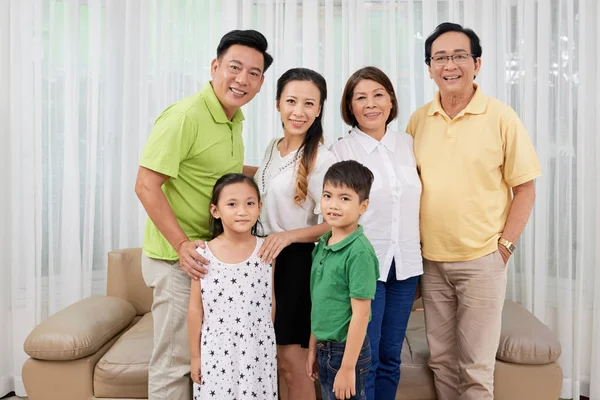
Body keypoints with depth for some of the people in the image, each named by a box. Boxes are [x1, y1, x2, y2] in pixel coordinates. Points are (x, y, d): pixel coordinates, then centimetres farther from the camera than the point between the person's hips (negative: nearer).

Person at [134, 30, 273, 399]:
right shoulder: (185, 116, -19)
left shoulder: (235, 118, 9)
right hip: (178, 258, -9)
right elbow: (146, 185, -21)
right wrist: (182, 245, -24)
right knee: (175, 362, 5)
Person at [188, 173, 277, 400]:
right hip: (217, 351, 0)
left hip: (257, 351, 1)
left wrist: (269, 346, 9)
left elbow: (271, 303, 4)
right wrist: (195, 355, 2)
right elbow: (195, 310, -2)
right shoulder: (203, 255, -9)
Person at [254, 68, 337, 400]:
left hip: (296, 262, -7)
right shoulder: (272, 148, 7)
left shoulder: (322, 160, -16)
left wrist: (288, 235, -26)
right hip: (263, 258, 7)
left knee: (289, 360, 2)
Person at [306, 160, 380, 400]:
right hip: (325, 349, 7)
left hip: (347, 350, -7)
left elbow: (360, 314, -19)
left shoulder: (359, 252, -21)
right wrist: (313, 348, 12)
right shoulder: (322, 245, 2)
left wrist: (348, 368, -17)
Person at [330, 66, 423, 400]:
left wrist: (418, 252, 12)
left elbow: (416, 202, 15)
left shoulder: (408, 144, 7)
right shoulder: (341, 151, -5)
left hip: (405, 264, 4)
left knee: (391, 356, 14)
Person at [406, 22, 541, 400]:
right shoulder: (418, 120, 4)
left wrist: (505, 245, -9)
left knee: (476, 367, 6)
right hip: (431, 261, 4)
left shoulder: (501, 117, -6)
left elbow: (525, 187, -3)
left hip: (482, 260, -3)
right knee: (441, 359, 16)